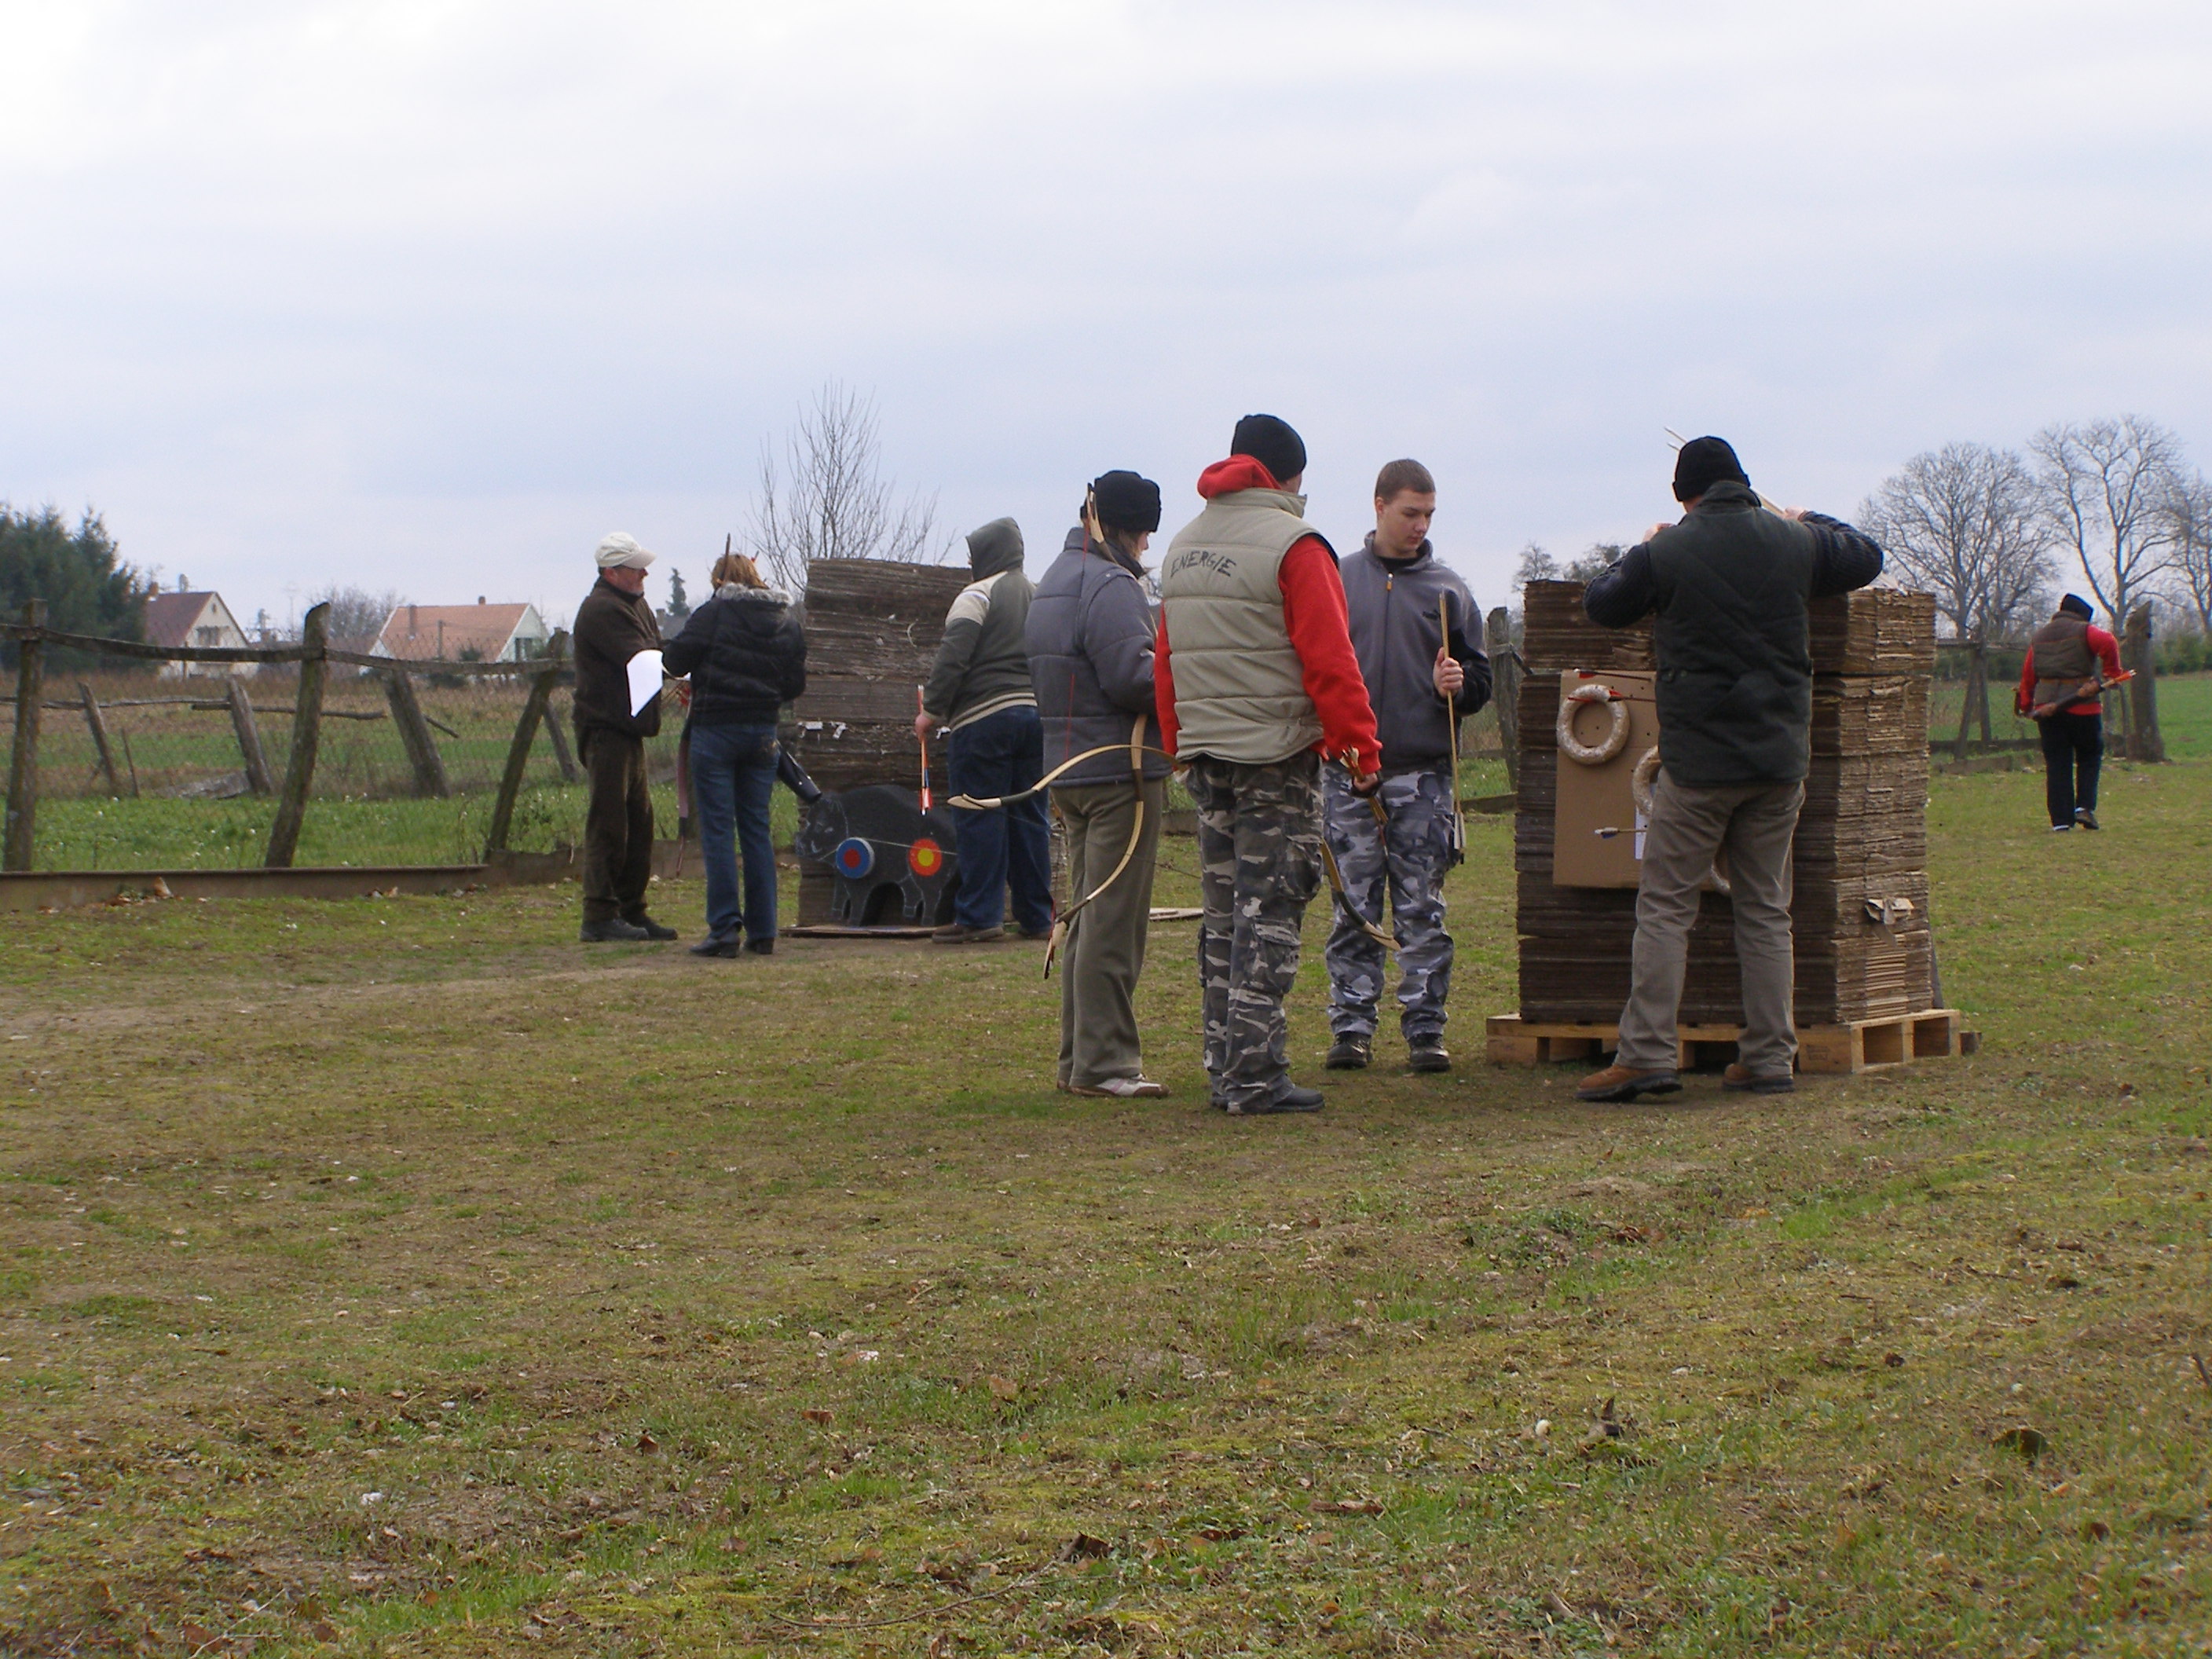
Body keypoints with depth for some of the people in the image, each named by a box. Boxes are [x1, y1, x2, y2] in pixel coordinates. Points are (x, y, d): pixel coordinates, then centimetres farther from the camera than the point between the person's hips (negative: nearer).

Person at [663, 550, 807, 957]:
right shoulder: (787, 621, 8)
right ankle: (762, 931, 9)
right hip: (763, 733, 5)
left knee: (718, 830, -2)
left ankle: (725, 929, -6)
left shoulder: (713, 614, -7)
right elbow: (796, 683, 10)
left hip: (715, 729, -5)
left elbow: (676, 660, -7)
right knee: (756, 829, 10)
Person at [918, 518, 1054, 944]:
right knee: (1028, 817, 10)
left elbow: (953, 657, -14)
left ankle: (979, 917, -7)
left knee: (979, 818, -5)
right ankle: (1036, 916, 11)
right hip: (1036, 713, 7)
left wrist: (932, 710, -8)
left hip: (984, 719, -7)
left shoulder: (978, 596, -5)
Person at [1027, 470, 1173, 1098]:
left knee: (1087, 917, 14)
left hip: (1068, 769, 10)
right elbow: (1133, 675, -24)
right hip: (1120, 770, -10)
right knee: (1113, 920, -6)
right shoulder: (1110, 587, -16)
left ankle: (1079, 1059, 18)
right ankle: (1104, 1063, -5)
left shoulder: (1054, 582, 17)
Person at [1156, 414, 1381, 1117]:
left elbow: (1167, 662, 14)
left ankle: (1225, 1070, 15)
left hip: (1205, 751, 7)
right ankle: (1256, 1076, -7)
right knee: (1269, 913, -5)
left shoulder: (1181, 549, 13)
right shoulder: (1291, 545, -11)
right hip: (1277, 753, -7)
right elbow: (1330, 660, -14)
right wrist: (1360, 746, -9)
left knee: (1223, 913, 12)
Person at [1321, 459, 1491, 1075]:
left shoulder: (1448, 591, 9)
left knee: (1422, 911, 1)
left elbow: (1478, 678, 12)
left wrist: (1458, 685, -10)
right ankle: (1351, 1027, 7)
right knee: (1354, 910, 2)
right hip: (1349, 773, 0)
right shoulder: (1336, 581, 7)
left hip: (1425, 775, 0)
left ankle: (1426, 1029, 5)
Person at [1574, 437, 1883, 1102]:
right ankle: (1770, 1058, 9)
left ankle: (1646, 1054, -6)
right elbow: (1865, 558, 23)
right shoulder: (1794, 544, 4)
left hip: (1697, 760, -4)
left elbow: (1601, 604, 8)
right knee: (1766, 910, 10)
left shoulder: (1665, 554, -7)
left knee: (1665, 908, 0)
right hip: (1781, 759, 4)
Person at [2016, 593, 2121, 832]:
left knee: (2056, 764, 4)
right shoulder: (2084, 631, 1)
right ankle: (2085, 806, -1)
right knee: (2089, 758, 13)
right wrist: (2112, 673, -8)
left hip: (2046, 707, 4)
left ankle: (2061, 820, -1)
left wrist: (2026, 703, 19)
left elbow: (2028, 672, 15)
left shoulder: (2039, 636, 16)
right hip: (2082, 705, -4)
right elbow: (2108, 643, -19)